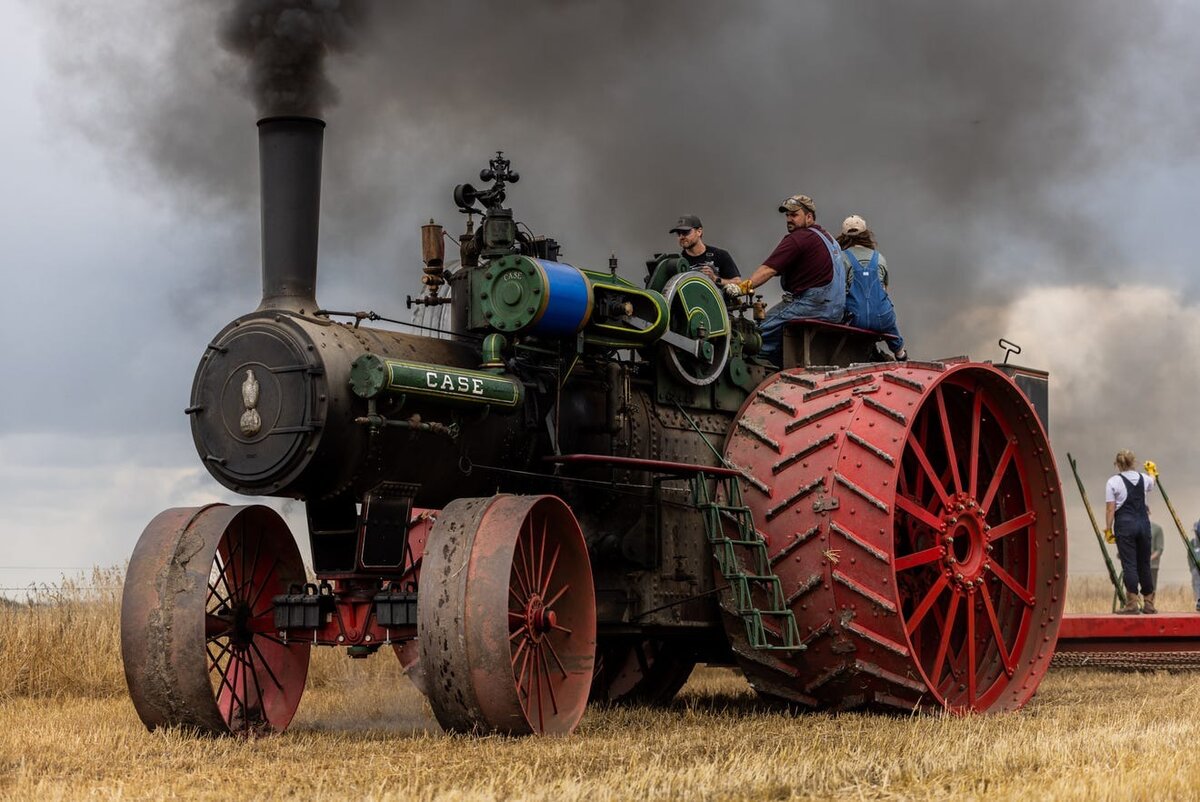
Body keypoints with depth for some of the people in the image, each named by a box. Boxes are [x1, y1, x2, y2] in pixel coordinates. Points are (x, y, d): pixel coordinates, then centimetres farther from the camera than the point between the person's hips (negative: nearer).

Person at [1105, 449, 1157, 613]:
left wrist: (1108, 529, -2)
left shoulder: (1113, 482, -5)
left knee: (1129, 564, -5)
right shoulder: (1143, 478, 9)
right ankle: (1149, 603, 15)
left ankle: (1132, 603, -9)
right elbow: (1152, 483, 36)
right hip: (1143, 522, 4)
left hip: (1124, 524, -4)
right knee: (1144, 564, 11)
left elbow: (1110, 509, -8)